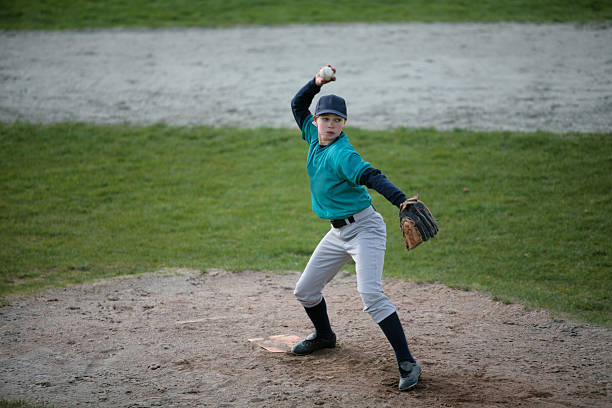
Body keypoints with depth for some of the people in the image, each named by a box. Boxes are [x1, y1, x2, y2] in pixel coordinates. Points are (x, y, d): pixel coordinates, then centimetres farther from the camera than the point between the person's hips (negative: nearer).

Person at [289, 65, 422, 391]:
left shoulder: (341, 153, -21)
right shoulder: (314, 136, 3)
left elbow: (372, 177, -37)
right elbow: (298, 105, 18)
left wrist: (400, 200, -53)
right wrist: (317, 82, 0)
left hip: (364, 229, -9)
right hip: (338, 232, 9)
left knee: (370, 294, -24)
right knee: (305, 291, 16)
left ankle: (407, 363, -23)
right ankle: (324, 336, 44)